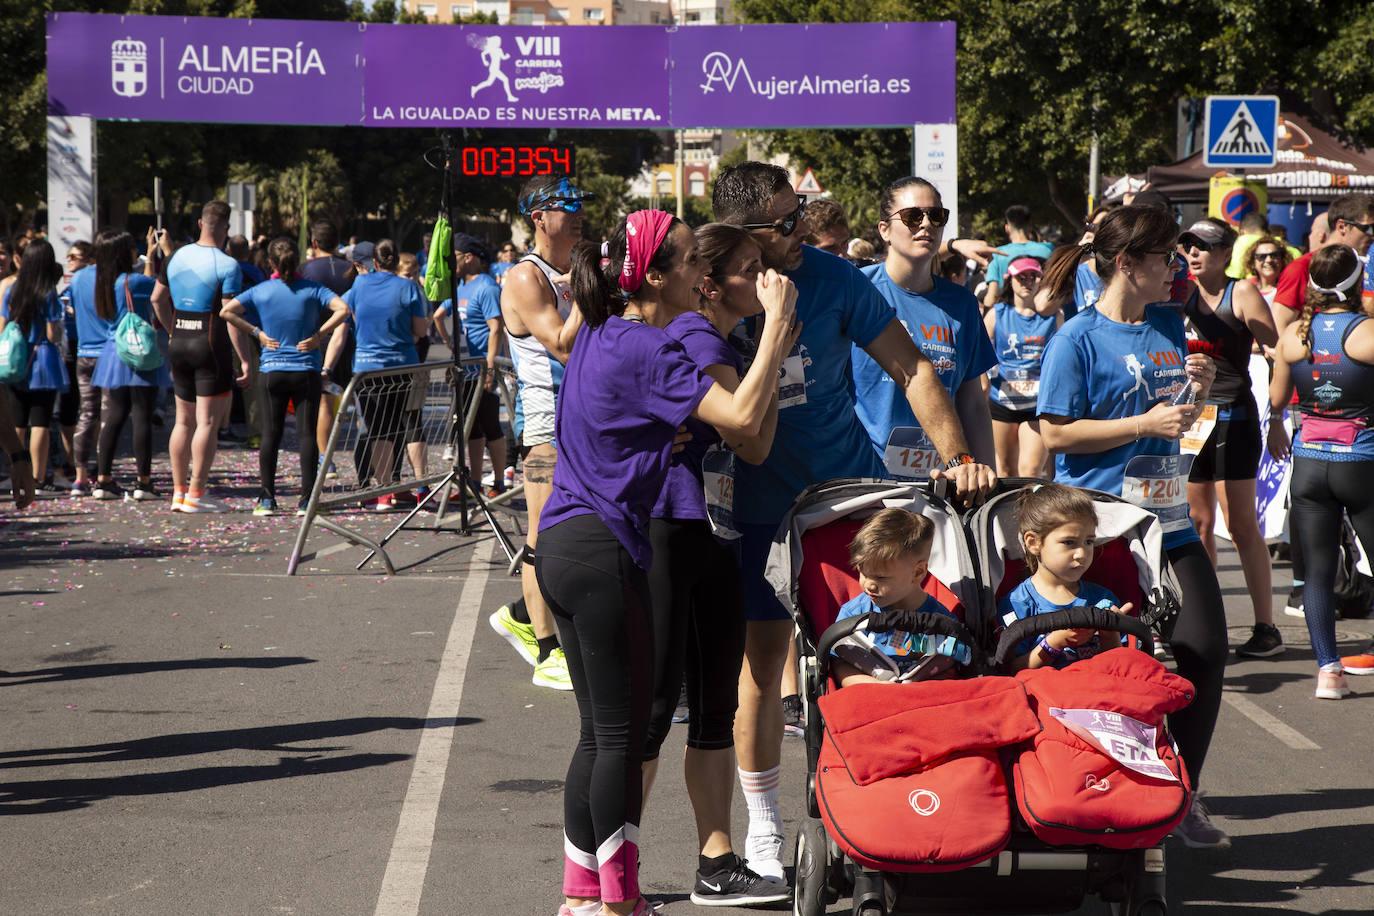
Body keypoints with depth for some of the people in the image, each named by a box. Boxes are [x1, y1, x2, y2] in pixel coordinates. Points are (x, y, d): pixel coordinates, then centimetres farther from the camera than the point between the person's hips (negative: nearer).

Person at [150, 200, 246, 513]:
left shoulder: (178, 256, 9)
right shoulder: (227, 265, -12)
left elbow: (157, 298, 18)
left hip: (179, 346, 7)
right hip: (212, 347, -7)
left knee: (184, 421, 13)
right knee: (208, 422, -3)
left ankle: (179, 492, 15)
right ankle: (196, 494, -5)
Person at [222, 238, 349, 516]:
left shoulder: (260, 292, 0)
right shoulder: (312, 289, -2)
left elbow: (227, 311, -9)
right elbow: (342, 310, -14)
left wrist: (257, 333, -4)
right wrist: (318, 335, -8)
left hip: (272, 370, 1)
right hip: (307, 370, -1)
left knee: (271, 432, 7)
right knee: (307, 433, 1)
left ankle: (267, 498, 4)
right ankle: (306, 500, -2)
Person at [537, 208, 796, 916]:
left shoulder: (599, 335, 12)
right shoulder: (645, 351, -16)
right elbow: (743, 416, -24)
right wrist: (777, 323, -16)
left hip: (560, 544, 9)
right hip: (603, 550, -9)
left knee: (599, 731, 15)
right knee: (624, 732, -2)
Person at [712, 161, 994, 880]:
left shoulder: (831, 279, -9)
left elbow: (911, 369, -5)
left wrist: (957, 457, -14)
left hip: (851, 487, 1)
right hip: (761, 505, 0)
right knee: (763, 659, 2)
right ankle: (763, 827, 15)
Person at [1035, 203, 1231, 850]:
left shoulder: (1170, 326, 12)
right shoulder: (1078, 339, -9)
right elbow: (1056, 433, -14)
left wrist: (1199, 390, 2)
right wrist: (1145, 424, -17)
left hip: (1169, 521, 7)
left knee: (1205, 651, 0)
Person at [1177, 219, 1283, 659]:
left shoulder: (1242, 292, -5)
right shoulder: (1181, 295, 11)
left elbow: (1278, 353, -9)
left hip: (1232, 416, -5)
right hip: (1188, 416, 6)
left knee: (1241, 526, -6)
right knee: (1197, 524, 8)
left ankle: (1266, 628, -2)